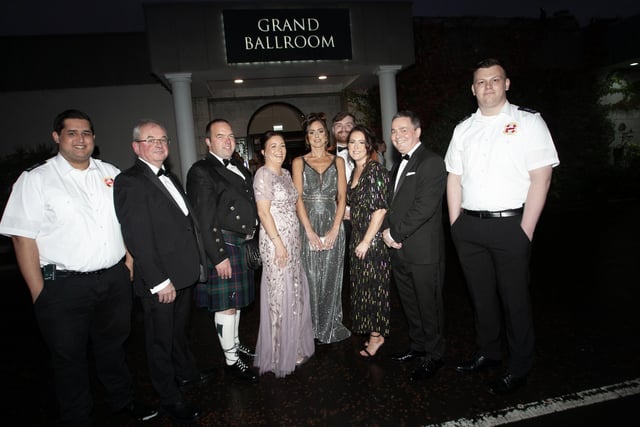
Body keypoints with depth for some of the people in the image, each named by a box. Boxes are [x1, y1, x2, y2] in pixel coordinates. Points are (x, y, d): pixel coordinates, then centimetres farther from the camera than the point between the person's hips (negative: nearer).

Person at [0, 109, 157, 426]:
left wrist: (129, 263, 6)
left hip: (115, 280, 4)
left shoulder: (112, 174, 6)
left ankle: (123, 400, 44)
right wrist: (40, 294, -11)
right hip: (64, 287, -3)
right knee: (69, 357, 13)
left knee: (113, 345, 22)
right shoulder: (35, 180, -7)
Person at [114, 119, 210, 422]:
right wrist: (160, 281, -22)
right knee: (161, 340, 11)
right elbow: (138, 239, -22)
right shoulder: (129, 182, -17)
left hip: (185, 274, 9)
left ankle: (186, 373, 47)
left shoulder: (169, 177, 11)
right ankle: (170, 398, 29)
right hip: (159, 281, -8)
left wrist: (197, 262, 11)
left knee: (180, 330, 27)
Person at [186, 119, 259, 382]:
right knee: (226, 304, 1)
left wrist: (251, 232, 11)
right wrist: (218, 256, -19)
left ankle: (234, 343, 37)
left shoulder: (240, 168, 14)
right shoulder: (201, 172, -11)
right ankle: (231, 361, 16)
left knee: (235, 300, 20)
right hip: (222, 245, -8)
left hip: (242, 243, 8)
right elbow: (204, 220, -17)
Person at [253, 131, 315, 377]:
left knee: (295, 290, 14)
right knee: (280, 294, 1)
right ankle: (282, 353, 18)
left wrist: (295, 240, 14)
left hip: (292, 239, 8)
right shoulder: (263, 174, -11)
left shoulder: (285, 173, 13)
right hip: (276, 240, -8)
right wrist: (278, 243, -20)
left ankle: (294, 345, 32)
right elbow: (263, 212, -17)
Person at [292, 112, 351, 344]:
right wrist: (310, 231, -12)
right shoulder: (299, 162, 6)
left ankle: (331, 325, 22)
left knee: (331, 277, 7)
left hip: (333, 226, 1)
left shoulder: (338, 161, 9)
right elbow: (298, 199, -3)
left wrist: (334, 229, -11)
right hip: (308, 226, -1)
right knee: (311, 277, 4)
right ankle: (313, 326, 20)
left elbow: (342, 197, 1)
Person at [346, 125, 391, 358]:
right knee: (363, 286, 14)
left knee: (374, 285, 2)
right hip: (357, 238, 8)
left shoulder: (375, 170, -14)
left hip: (373, 239, -8)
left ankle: (376, 335, 18)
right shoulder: (355, 171, 12)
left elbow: (380, 209, -19)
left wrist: (366, 241, -18)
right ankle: (373, 331, 28)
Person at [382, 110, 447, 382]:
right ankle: (418, 346, 38)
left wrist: (396, 233, -15)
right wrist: (388, 231, -1)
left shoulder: (431, 162, -12)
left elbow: (424, 207, -21)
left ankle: (433, 356, 24)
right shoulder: (399, 165, 16)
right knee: (409, 304, 20)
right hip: (400, 250, 8)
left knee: (429, 306, 6)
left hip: (424, 251, -8)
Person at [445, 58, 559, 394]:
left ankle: (519, 368, 26)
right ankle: (488, 353, 36)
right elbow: (454, 178, 11)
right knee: (481, 295, 16)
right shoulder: (463, 129, 11)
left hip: (510, 224, -4)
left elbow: (541, 178, -7)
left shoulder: (528, 121, -2)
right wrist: (455, 224, 5)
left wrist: (526, 230, -13)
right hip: (469, 226, 4)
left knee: (514, 298, 7)